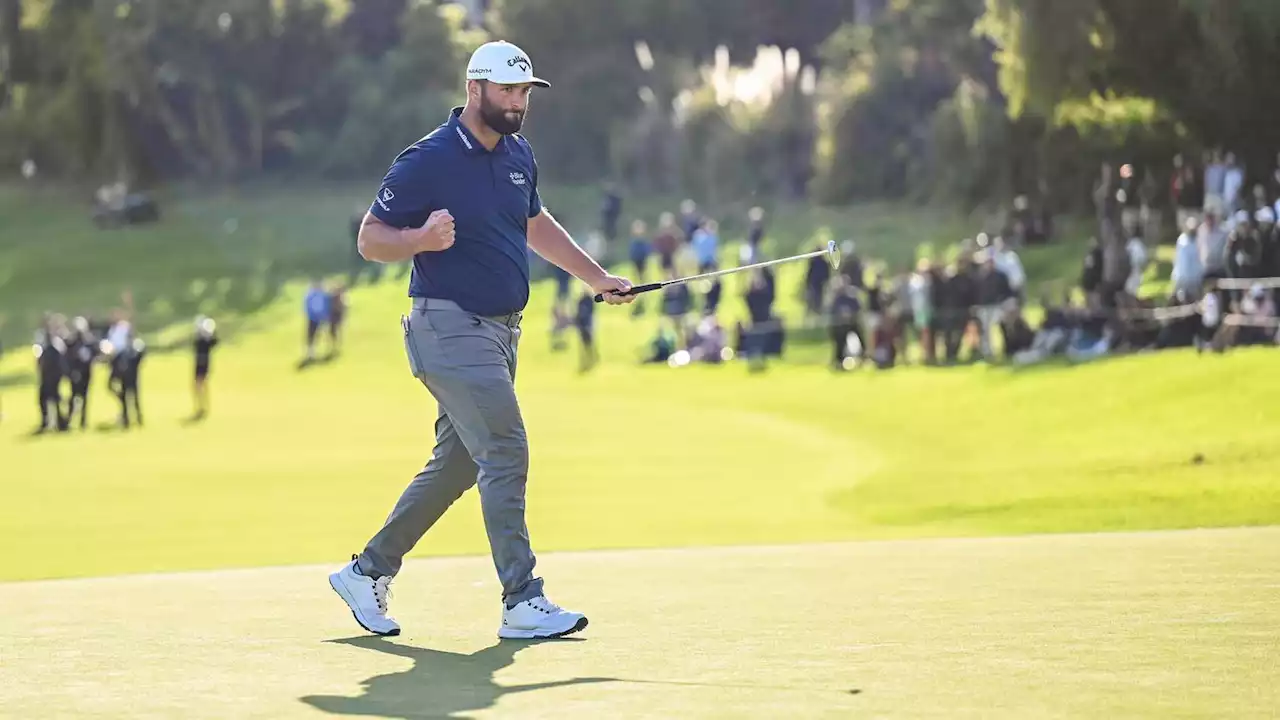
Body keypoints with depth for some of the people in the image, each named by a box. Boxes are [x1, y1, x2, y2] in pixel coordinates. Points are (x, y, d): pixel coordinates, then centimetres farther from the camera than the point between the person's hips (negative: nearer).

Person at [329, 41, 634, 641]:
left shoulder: (518, 156, 12)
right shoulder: (428, 161, -12)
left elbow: (536, 225, 30)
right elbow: (370, 238, -8)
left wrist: (595, 278, 28)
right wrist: (423, 239, -27)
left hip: (501, 331, 9)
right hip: (451, 327, -9)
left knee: (458, 464, 11)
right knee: (506, 454, -15)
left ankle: (367, 572, 22)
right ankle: (522, 603, -15)